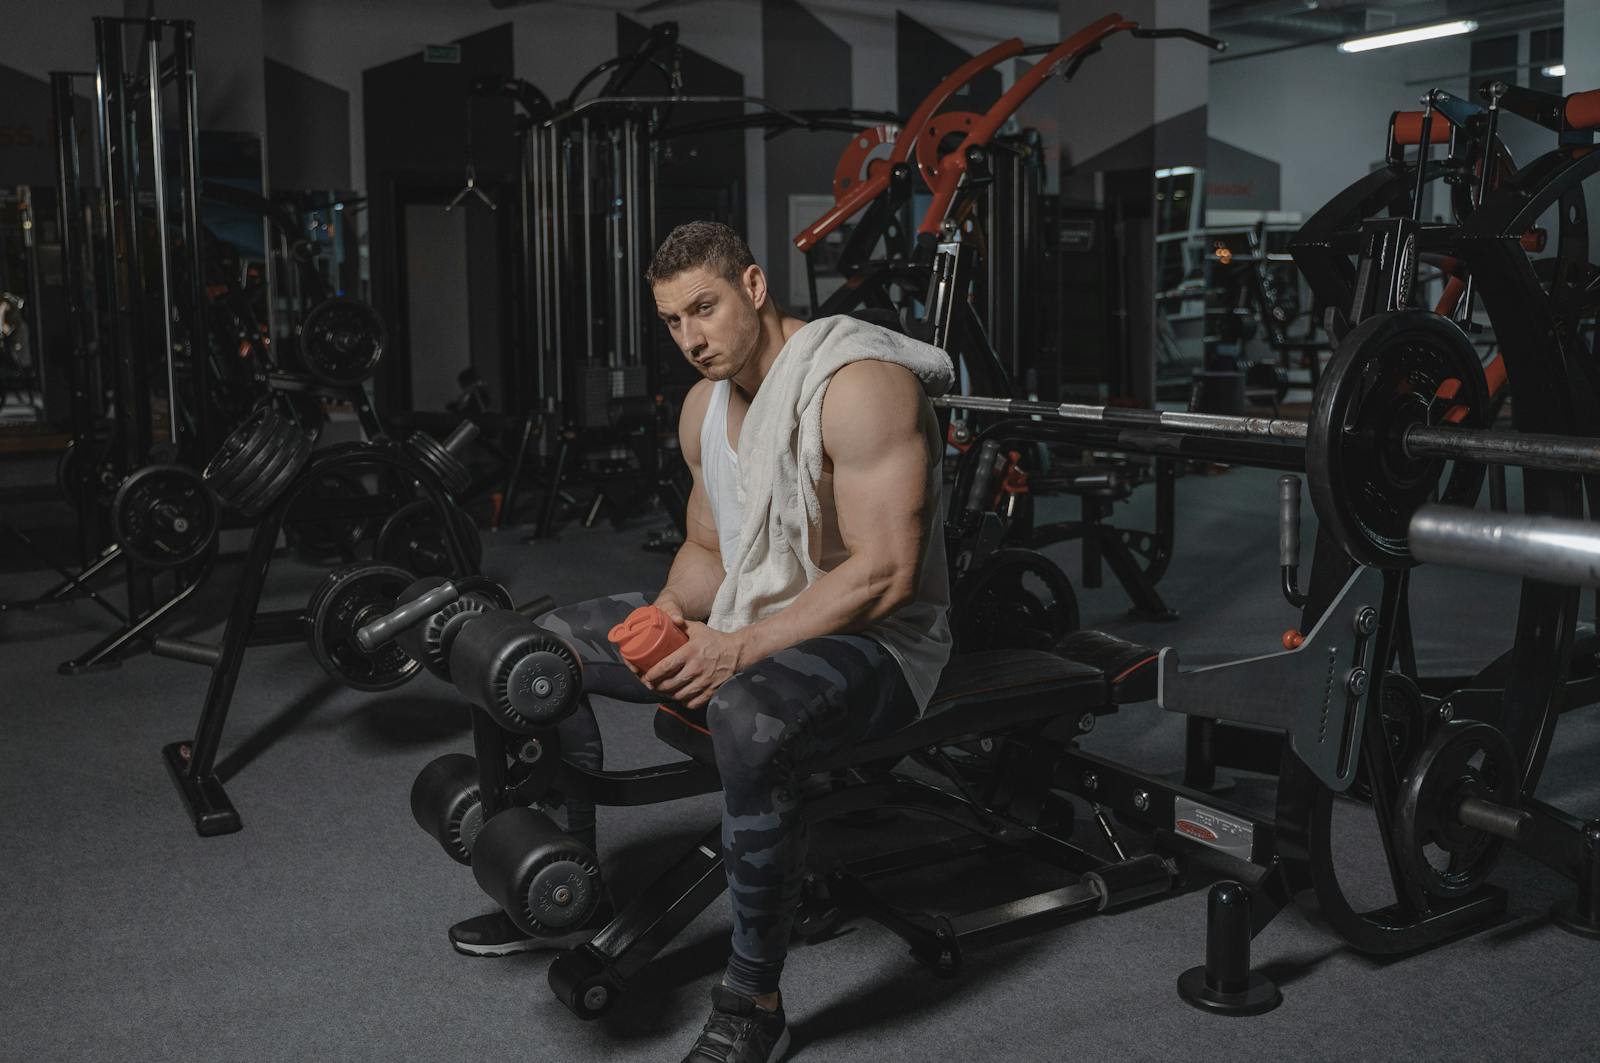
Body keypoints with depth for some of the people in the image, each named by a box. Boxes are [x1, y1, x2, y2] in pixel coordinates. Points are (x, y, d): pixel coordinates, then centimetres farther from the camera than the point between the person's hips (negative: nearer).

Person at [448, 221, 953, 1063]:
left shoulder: (857, 384, -22)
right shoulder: (706, 403, 6)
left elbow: (885, 573, -26)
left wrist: (743, 647, -27)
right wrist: (672, 612, -5)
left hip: (874, 638, -9)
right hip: (751, 620, 9)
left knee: (747, 715, -42)